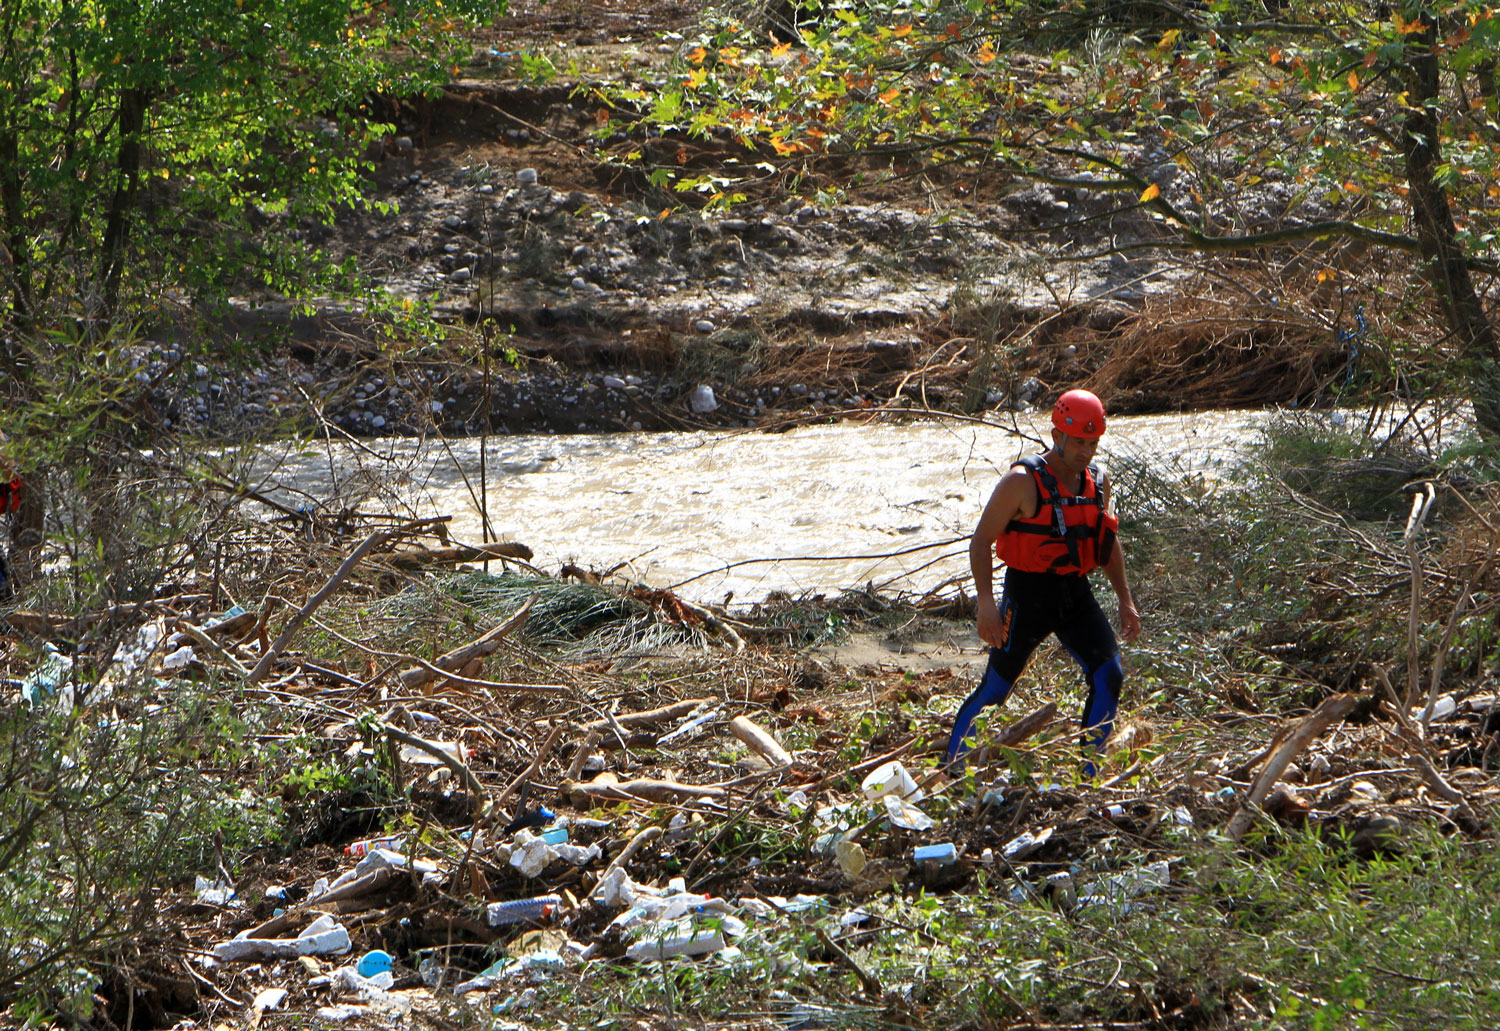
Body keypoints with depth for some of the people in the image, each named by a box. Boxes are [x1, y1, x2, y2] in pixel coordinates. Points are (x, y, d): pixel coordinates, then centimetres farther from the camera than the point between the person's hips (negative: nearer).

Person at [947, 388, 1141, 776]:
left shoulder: (1097, 481, 6)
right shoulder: (1023, 481, -14)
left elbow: (1108, 543, 21)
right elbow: (981, 541, -12)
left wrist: (1125, 599, 17)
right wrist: (986, 604, -20)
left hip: (1076, 595, 6)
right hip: (1028, 594, -6)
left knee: (1109, 675, -6)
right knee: (995, 688, -2)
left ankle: (1090, 773, 6)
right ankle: (953, 770, 13)